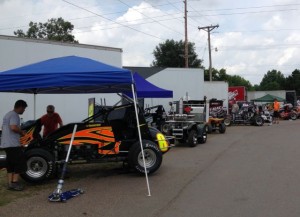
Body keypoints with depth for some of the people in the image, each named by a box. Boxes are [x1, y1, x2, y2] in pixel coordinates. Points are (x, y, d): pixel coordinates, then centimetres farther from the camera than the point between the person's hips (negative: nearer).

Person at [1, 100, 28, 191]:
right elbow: (13, 127, -26)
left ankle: (10, 183, 13)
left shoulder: (8, 114, 20)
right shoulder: (14, 115, -12)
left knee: (10, 164, 12)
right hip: (13, 144, -10)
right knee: (20, 162, -4)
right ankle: (15, 183, -6)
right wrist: (22, 132, -8)